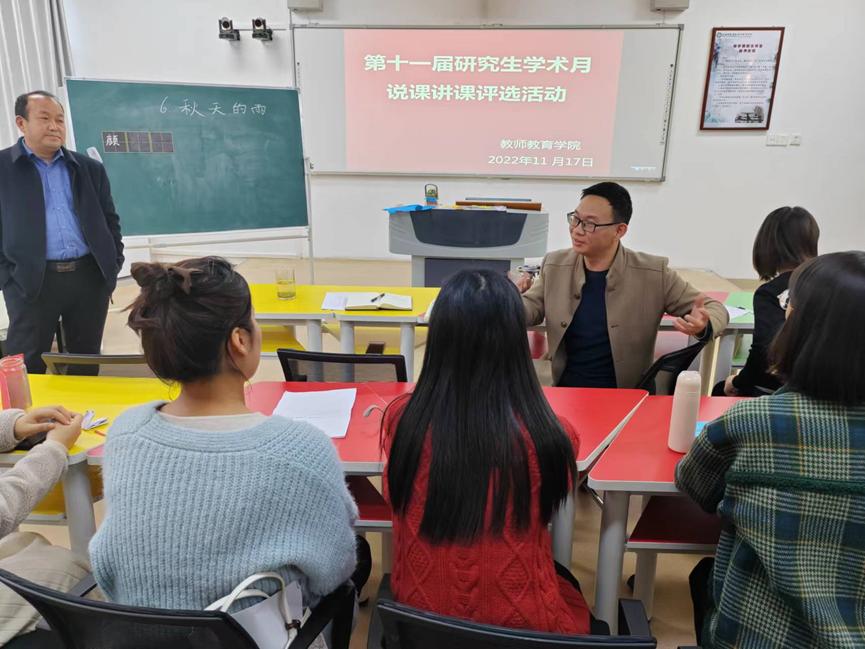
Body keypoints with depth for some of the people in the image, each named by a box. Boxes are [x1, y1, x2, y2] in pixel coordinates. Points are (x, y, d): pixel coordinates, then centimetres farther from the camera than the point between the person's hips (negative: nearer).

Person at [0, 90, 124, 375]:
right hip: (30, 281, -2)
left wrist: (114, 265, 5)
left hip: (90, 276, 3)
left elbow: (111, 221, 15)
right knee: (25, 370, 2)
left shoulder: (90, 168, 13)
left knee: (87, 365, 12)